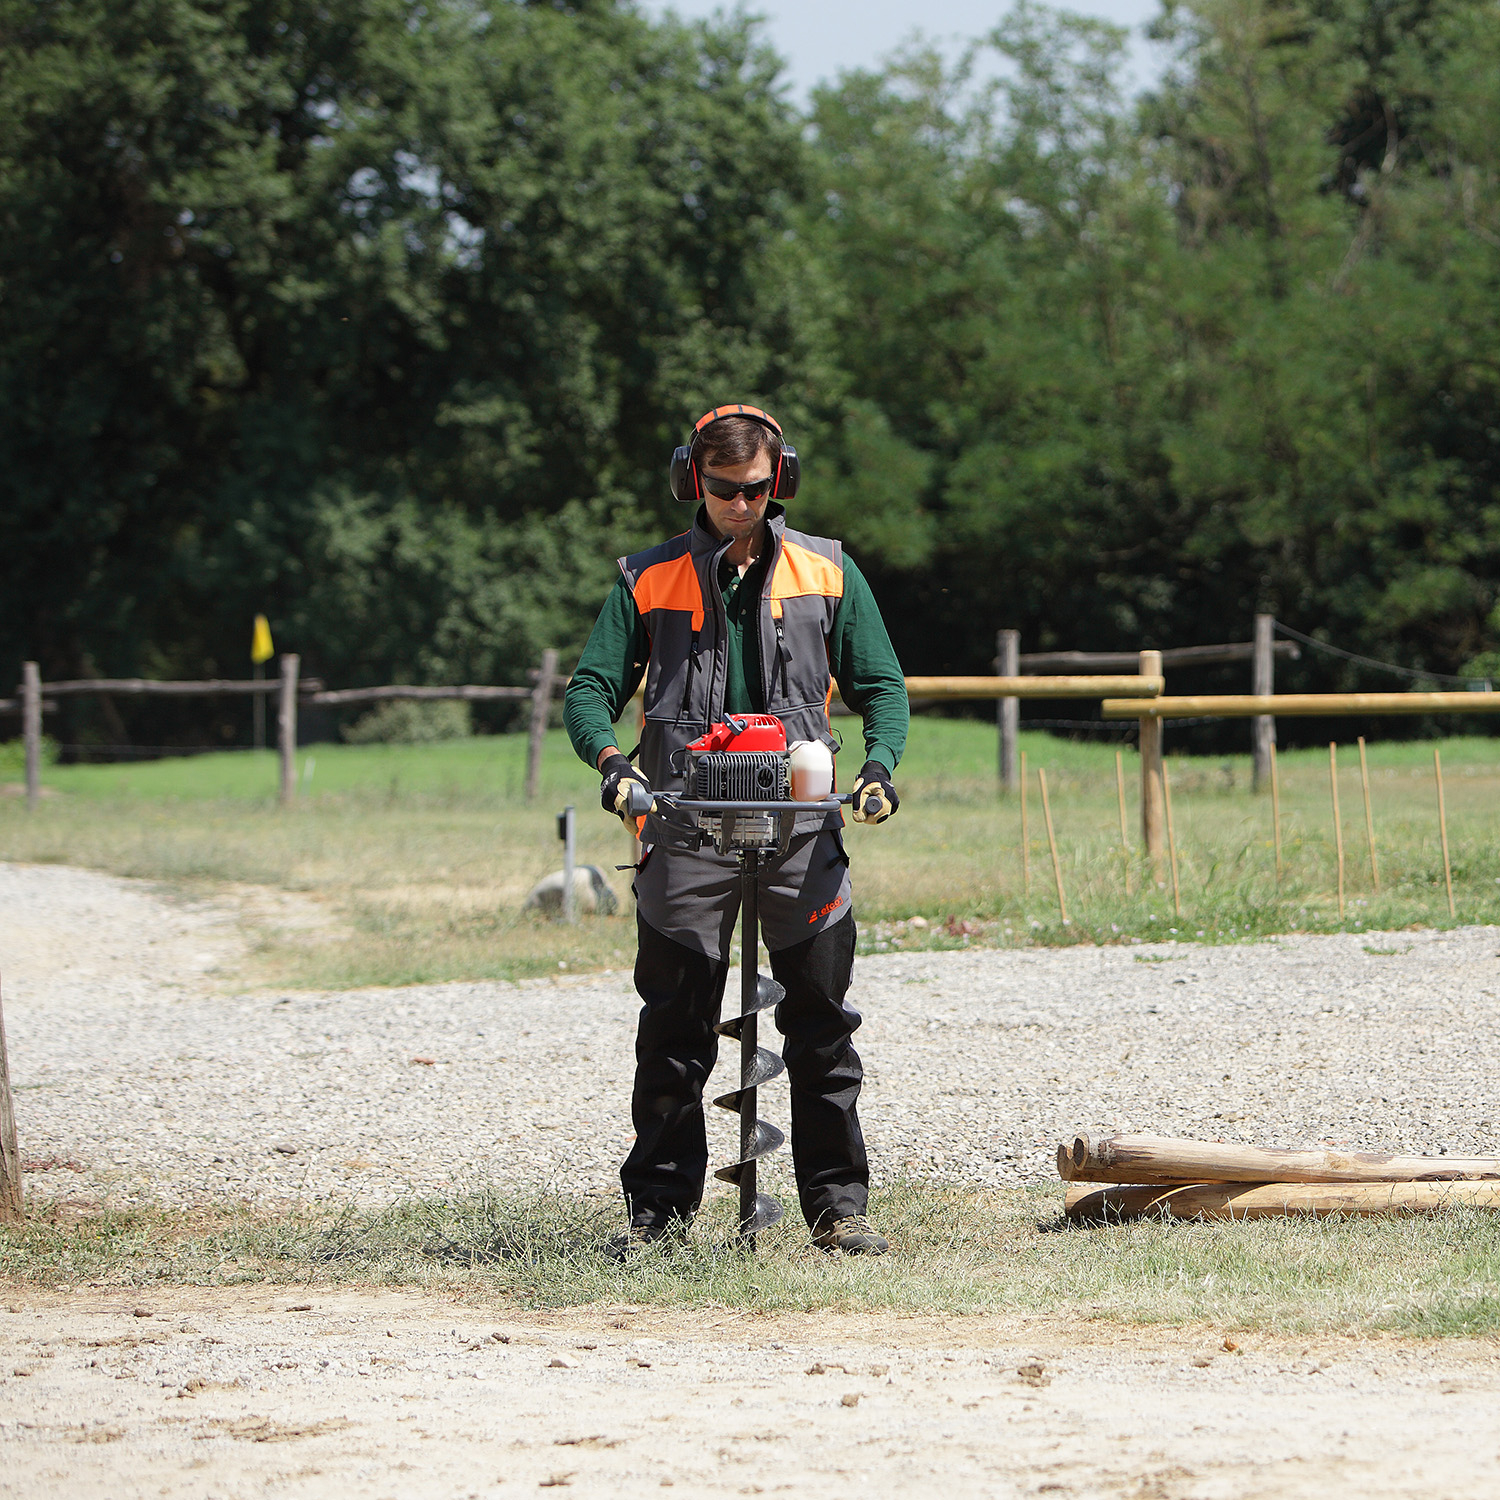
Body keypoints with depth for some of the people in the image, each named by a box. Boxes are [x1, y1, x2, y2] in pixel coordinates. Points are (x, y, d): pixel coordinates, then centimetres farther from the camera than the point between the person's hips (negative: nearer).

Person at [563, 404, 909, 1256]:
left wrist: (880, 764, -8)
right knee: (674, 1033, 1)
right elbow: (592, 690, 4)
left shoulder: (827, 573, 10)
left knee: (822, 1026, 1)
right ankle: (660, 1208, 7)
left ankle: (839, 1205, 7)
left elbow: (881, 684, 11)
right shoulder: (649, 581, 8)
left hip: (800, 830, 1)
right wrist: (612, 761, -17)